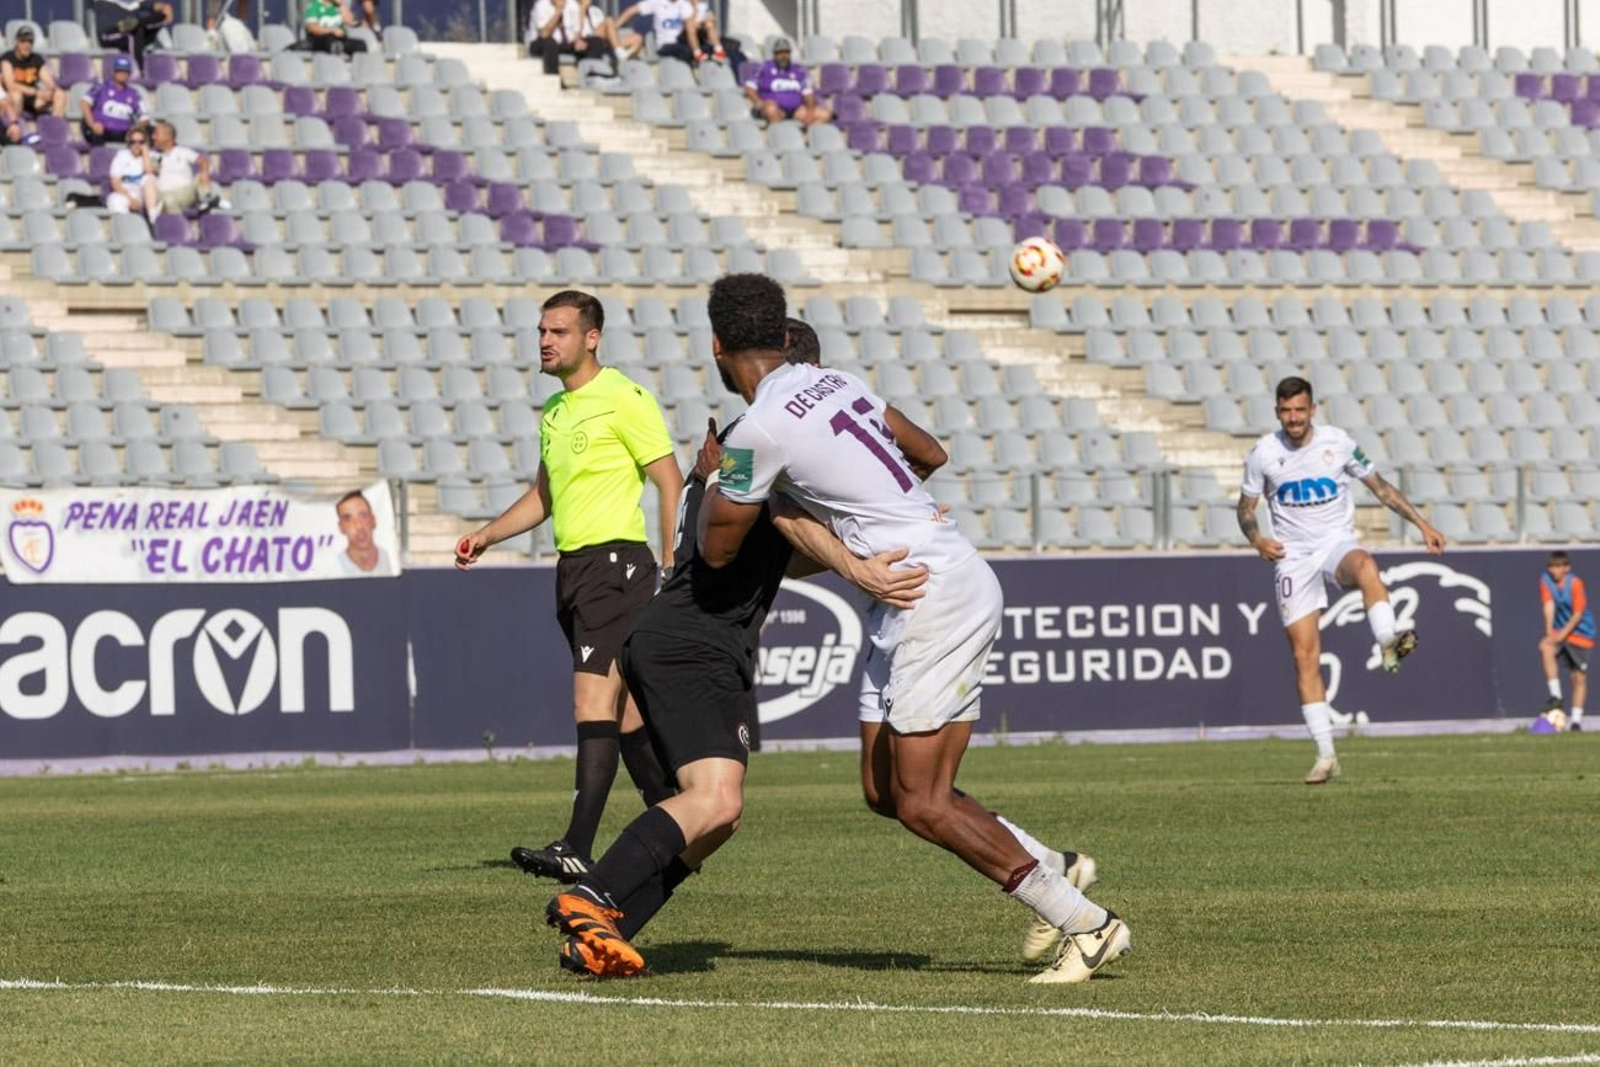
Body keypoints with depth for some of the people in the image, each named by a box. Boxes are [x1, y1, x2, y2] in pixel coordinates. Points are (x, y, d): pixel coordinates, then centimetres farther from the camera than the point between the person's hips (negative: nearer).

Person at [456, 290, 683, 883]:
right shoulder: (555, 410, 17)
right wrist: (486, 536, 17)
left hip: (616, 561, -9)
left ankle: (578, 848, -22)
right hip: (573, 566, 9)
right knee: (626, 709, 11)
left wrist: (671, 570, -15)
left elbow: (671, 483, -10)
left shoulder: (623, 400, -9)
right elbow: (544, 495, 29)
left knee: (594, 697, -16)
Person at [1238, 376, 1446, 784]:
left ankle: (1389, 644, -54)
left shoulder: (1338, 443, -2)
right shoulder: (1263, 453, -1)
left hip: (1337, 544, -1)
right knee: (1304, 655, -5)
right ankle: (1326, 754, 0)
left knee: (1365, 565, -39)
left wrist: (1423, 525, 2)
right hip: (1292, 557, 1)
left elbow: (1381, 487, 8)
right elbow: (1246, 507, 10)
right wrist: (1257, 540, -11)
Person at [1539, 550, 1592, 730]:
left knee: (1579, 677, 0)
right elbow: (1549, 605, -10)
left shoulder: (1575, 583, -17)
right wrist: (1549, 632, -20)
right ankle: (1555, 696, -26)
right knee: (1545, 647, -30)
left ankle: (1576, 719, 10)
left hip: (1580, 633, -2)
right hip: (1559, 632, 2)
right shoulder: (1545, 580, -6)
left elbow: (1578, 614, -17)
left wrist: (1563, 634, -23)